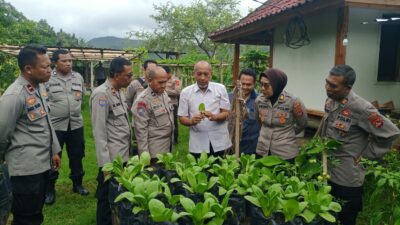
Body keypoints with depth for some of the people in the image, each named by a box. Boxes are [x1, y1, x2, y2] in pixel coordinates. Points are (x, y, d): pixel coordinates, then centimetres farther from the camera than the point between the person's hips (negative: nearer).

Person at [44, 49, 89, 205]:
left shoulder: (78, 77, 6)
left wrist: (75, 109, 12)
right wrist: (52, 110, -4)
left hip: (76, 124, 4)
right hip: (55, 125, -4)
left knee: (77, 156, 14)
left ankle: (77, 184, 33)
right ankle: (50, 189, 24)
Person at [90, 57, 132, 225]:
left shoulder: (119, 92, 11)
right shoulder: (101, 94, -17)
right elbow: (99, 132, -18)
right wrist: (105, 164, -18)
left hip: (123, 155, 8)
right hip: (112, 158, -8)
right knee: (108, 199, 8)